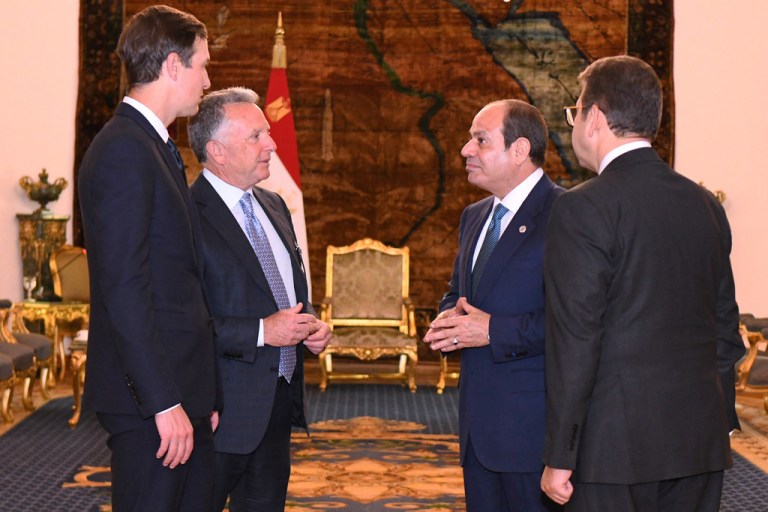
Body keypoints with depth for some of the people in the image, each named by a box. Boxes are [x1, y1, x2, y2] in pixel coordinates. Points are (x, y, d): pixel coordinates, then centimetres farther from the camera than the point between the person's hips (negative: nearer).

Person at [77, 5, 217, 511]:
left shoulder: (156, 147, 18)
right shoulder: (124, 151, -14)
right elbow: (123, 290, -20)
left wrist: (202, 395, 17)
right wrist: (165, 403, -21)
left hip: (183, 395, 10)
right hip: (150, 400, -10)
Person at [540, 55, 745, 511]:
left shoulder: (583, 209, -12)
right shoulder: (705, 204, 9)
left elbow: (576, 339, -14)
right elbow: (726, 325, 14)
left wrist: (560, 457, -10)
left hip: (618, 441, -6)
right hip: (701, 440, 7)